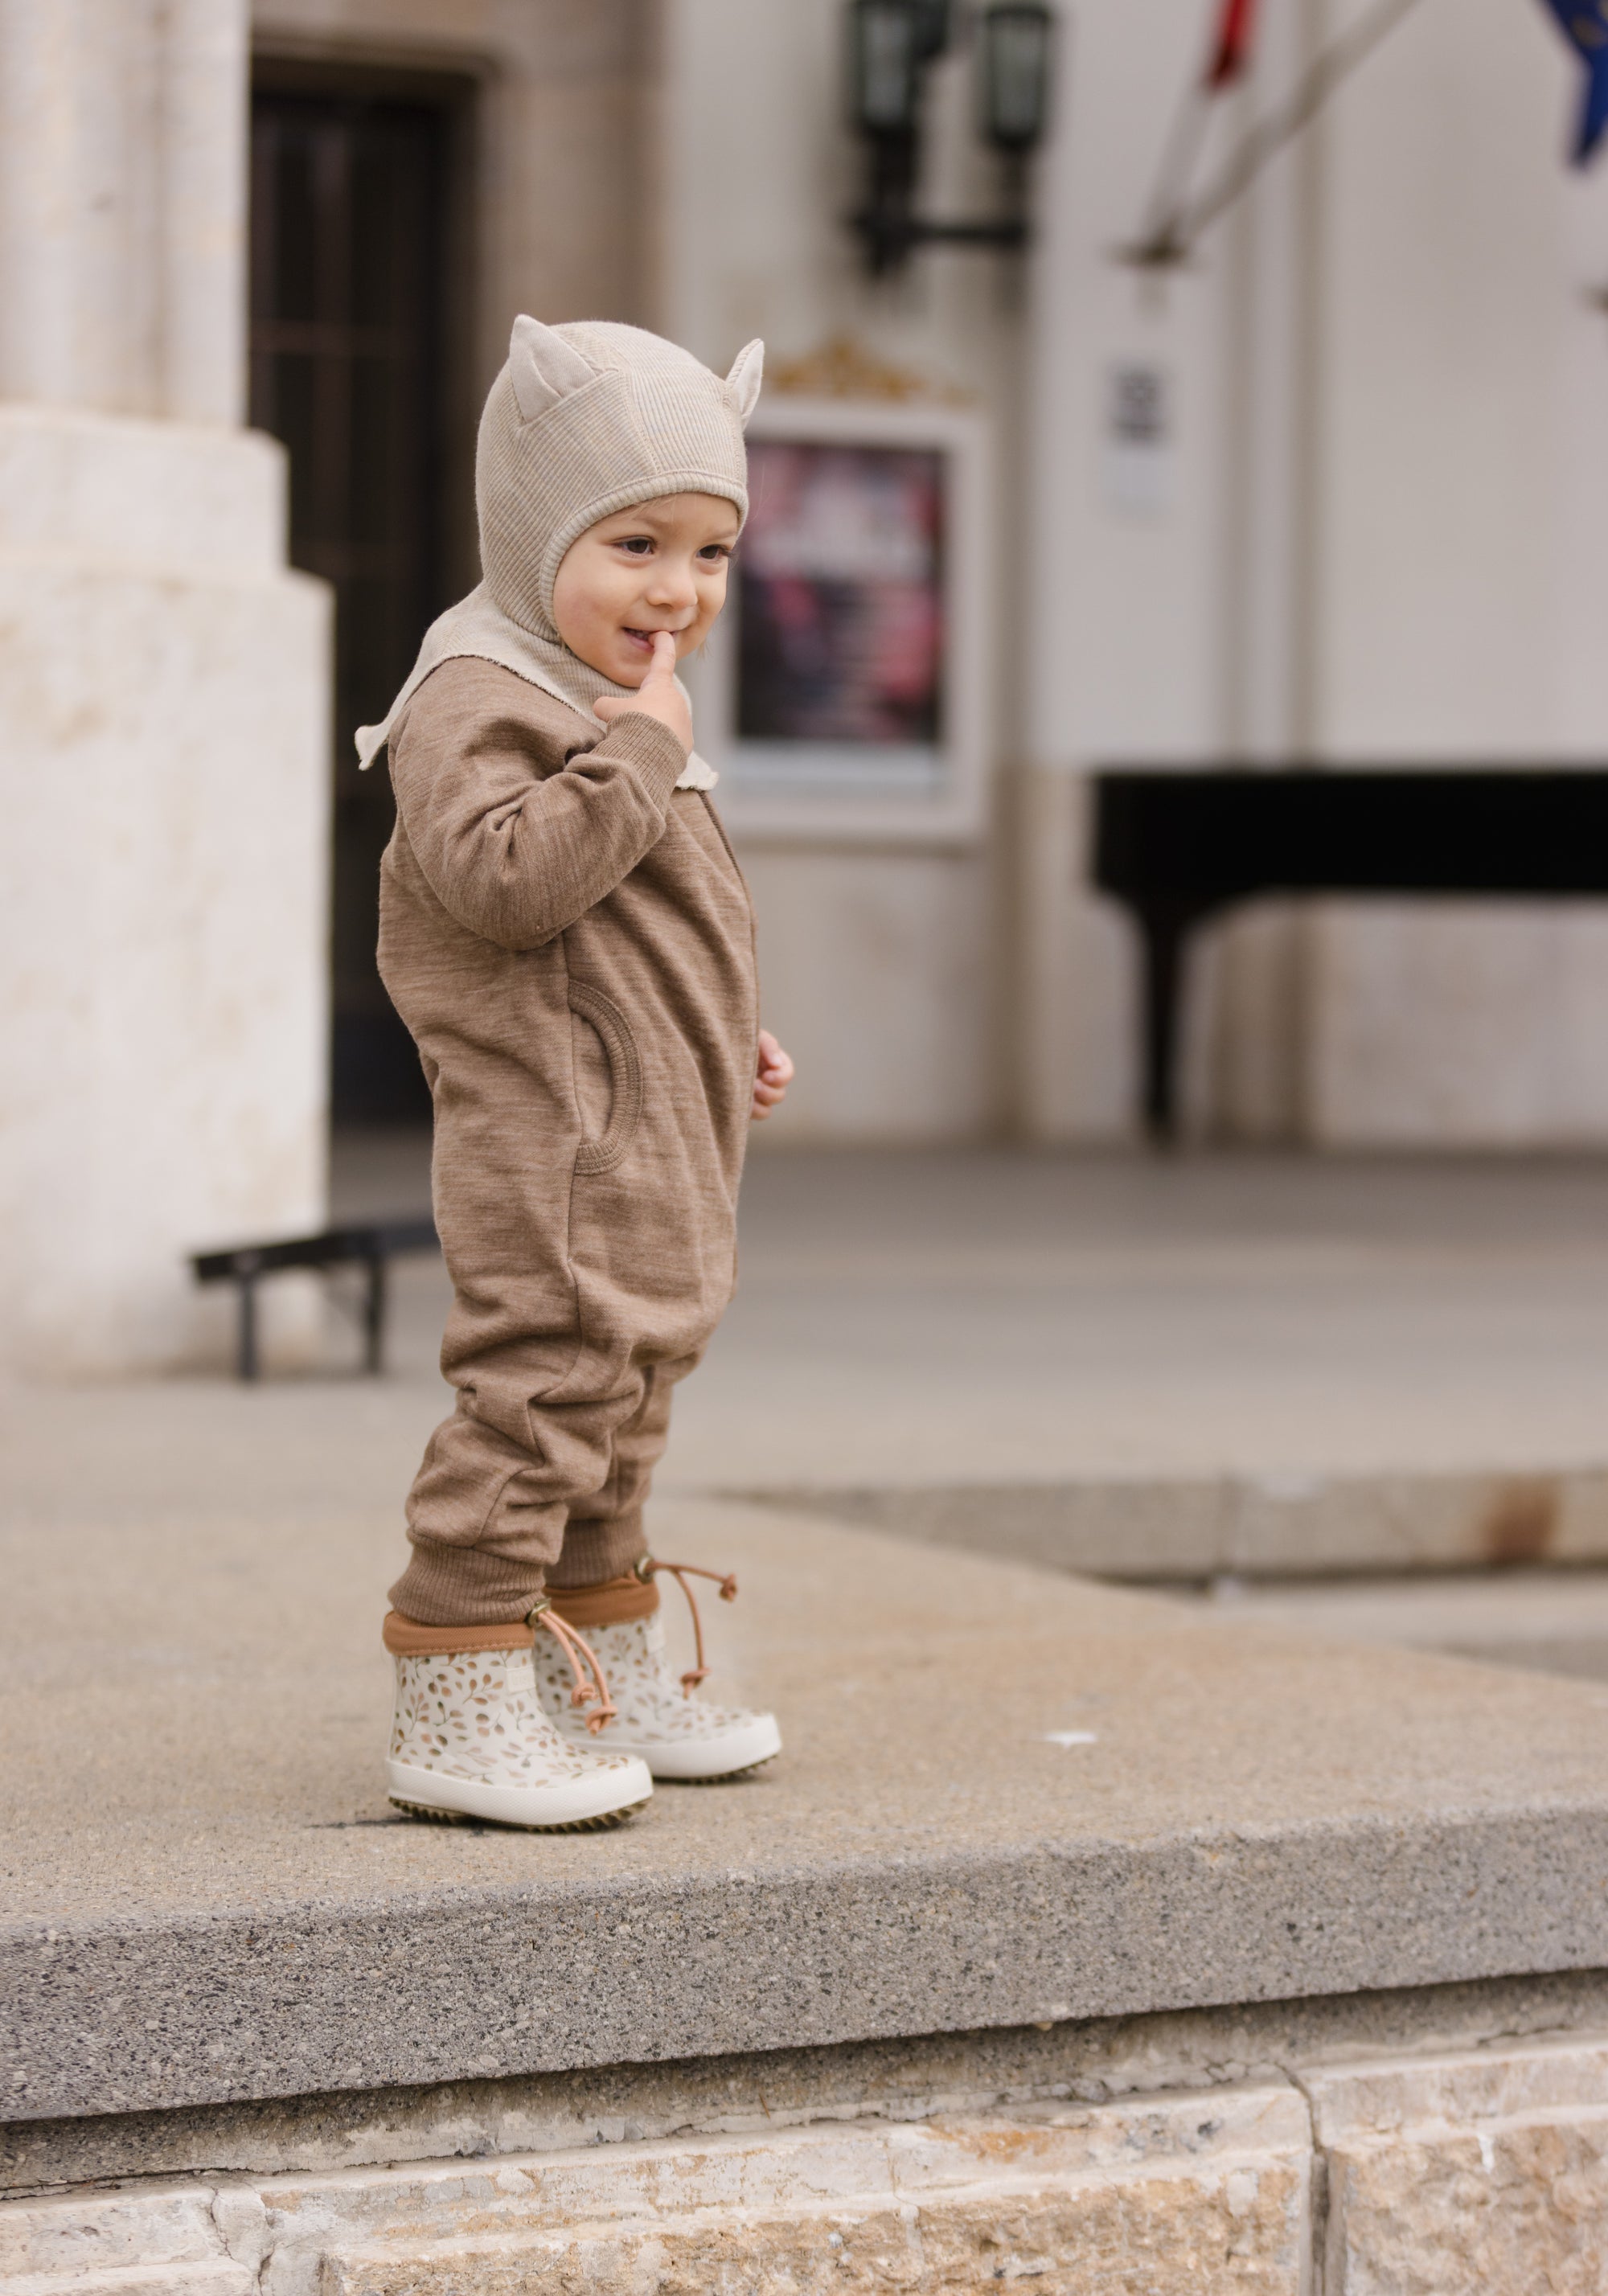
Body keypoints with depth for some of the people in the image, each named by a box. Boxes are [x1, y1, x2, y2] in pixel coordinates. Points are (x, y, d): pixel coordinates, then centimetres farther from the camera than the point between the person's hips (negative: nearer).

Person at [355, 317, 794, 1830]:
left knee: (619, 1391, 17)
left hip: (649, 1143, 11)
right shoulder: (476, 703, -14)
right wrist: (636, 756, -26)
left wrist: (725, 1037, 25)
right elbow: (502, 878, -30)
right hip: (554, 1146, -11)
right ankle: (455, 1713, -10)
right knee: (540, 1390, -13)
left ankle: (611, 1689, 28)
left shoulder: (602, 708, 20)